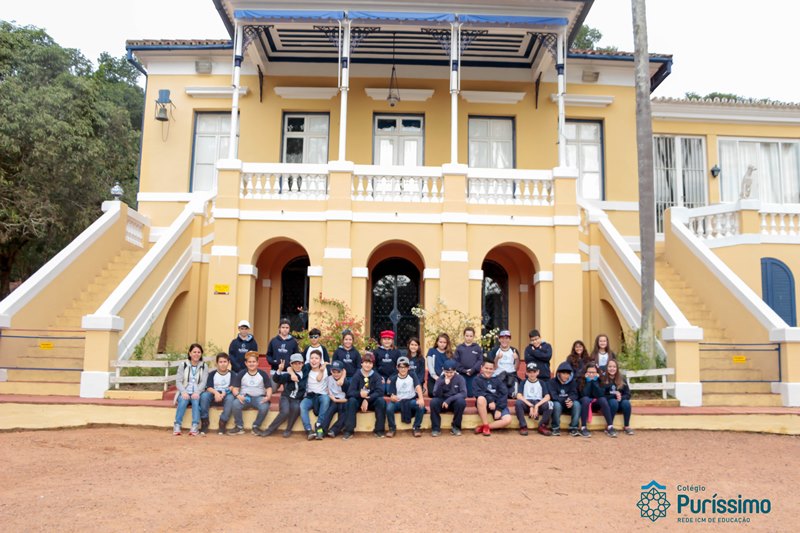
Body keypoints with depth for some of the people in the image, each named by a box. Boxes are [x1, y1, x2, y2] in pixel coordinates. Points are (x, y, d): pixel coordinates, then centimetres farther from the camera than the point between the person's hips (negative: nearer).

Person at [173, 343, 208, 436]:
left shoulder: (204, 366, 9)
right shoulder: (183, 364, 9)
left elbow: (203, 382, -3)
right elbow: (178, 381, 1)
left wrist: (196, 392, -21)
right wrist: (184, 392, -17)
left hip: (196, 393, 0)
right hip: (185, 393, 0)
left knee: (196, 400, -32)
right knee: (183, 400, -31)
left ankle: (195, 427, -37)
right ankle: (177, 426, -31)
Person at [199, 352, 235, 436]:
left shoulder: (232, 374, 8)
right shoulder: (212, 374, 9)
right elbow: (208, 387, -4)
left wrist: (224, 393, -25)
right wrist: (216, 392, -26)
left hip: (226, 396, -1)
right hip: (214, 395, 1)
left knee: (230, 398, -35)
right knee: (204, 395, -31)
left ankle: (222, 424, -28)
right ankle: (204, 423, -24)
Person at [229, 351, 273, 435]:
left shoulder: (263, 374, 5)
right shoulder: (241, 374, 7)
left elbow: (269, 388, 5)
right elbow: (235, 388, 3)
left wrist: (268, 396, -17)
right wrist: (237, 395, -20)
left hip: (259, 397, 0)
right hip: (244, 397, 1)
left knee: (265, 407, -33)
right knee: (235, 404, -32)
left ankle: (256, 426, -9)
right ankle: (239, 427, -13)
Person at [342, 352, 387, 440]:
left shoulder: (377, 376, -5)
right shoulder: (356, 376, -6)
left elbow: (380, 391, -18)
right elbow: (350, 392, -15)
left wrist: (367, 400, -30)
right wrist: (359, 394, -37)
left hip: (372, 402, 0)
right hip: (359, 402, 0)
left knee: (381, 400, -29)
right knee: (351, 400, -30)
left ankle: (379, 430, -18)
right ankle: (348, 431, -26)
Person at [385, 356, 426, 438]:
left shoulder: (412, 375, -4)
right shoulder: (394, 379, -5)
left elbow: (418, 386, -21)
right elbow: (392, 395, -10)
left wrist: (421, 398, -40)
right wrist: (392, 397, -37)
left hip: (411, 400, 1)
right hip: (398, 401, 0)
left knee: (421, 407, -28)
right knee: (389, 408, -30)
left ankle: (416, 427, -7)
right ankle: (392, 428, -6)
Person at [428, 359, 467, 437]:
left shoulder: (460, 378, -9)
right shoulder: (440, 379, -6)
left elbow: (463, 394, -20)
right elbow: (436, 394, -17)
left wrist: (449, 399, -29)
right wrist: (443, 383, -33)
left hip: (455, 403, -1)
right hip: (443, 402, 1)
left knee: (461, 401, -34)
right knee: (433, 401, -30)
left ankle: (456, 427, -16)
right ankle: (436, 428, -18)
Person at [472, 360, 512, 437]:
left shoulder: (498, 379, 7)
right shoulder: (477, 379, 3)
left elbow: (504, 394, -1)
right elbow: (478, 393, -13)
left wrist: (499, 409, -13)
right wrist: (490, 400, -27)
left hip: (498, 404, 2)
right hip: (485, 404, -2)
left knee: (508, 420, -25)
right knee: (481, 398, -37)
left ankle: (482, 427, -12)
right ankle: (486, 426, -23)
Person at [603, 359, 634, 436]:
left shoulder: (622, 379, 2)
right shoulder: (602, 379, -9)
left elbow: (628, 394, 0)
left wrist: (621, 397, -21)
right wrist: (614, 395, -22)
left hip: (620, 402, 3)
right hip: (608, 404, -3)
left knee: (626, 403, -28)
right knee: (613, 402, -34)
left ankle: (627, 427, -13)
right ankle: (609, 427, -27)